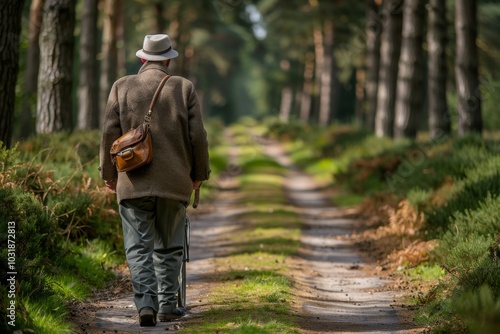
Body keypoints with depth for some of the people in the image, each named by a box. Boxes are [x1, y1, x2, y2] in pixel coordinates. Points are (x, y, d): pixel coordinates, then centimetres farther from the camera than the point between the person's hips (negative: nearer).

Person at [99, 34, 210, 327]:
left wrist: (109, 174, 10)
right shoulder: (184, 88, 1)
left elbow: (110, 134, -1)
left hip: (133, 182, 0)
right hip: (174, 182, 0)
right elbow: (198, 136, -1)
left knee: (139, 247, 1)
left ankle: (146, 300, -16)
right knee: (169, 247, 13)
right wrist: (199, 173, 12)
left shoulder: (122, 87, 1)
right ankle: (167, 305, 15)